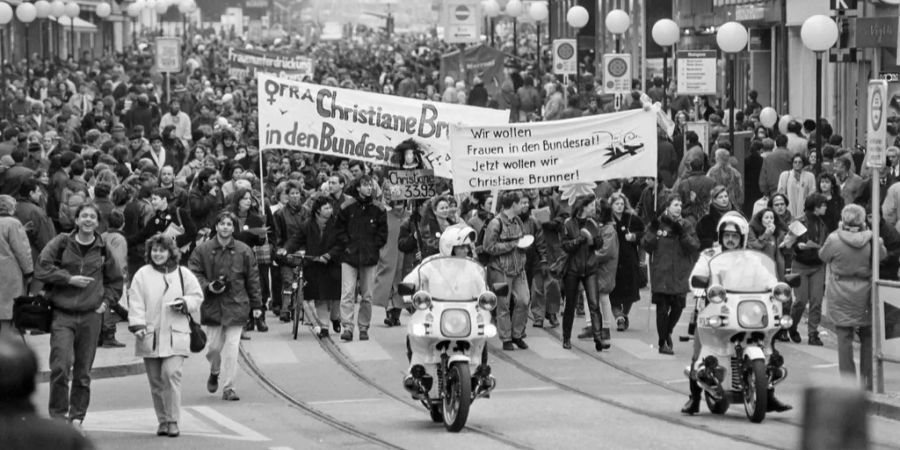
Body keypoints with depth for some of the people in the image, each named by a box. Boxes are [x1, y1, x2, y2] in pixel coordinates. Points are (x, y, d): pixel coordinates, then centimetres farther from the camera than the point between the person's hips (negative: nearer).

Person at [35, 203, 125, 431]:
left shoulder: (102, 250, 7)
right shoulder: (61, 243, -1)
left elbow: (115, 281, 20)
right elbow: (41, 268, -7)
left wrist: (106, 301, 6)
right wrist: (69, 278, -12)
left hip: (90, 316, 2)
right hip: (62, 315, -2)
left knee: (83, 372, 6)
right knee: (60, 366, -16)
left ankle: (77, 418, 17)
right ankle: (58, 415, -5)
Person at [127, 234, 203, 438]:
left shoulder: (183, 274, 7)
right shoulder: (142, 275, 5)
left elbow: (197, 296, 13)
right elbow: (136, 304, -1)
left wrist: (185, 303, -8)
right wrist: (138, 325, -13)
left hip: (175, 336, -1)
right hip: (150, 337, 1)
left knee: (171, 374, -16)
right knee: (156, 381, 5)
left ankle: (172, 420, -11)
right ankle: (163, 421, 17)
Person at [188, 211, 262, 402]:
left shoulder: (244, 251, 1)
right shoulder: (203, 250, 0)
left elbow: (253, 278, 6)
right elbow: (194, 274, 3)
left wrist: (256, 305, 5)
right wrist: (208, 287, -14)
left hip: (236, 305, 0)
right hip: (212, 306, 1)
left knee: (231, 349, -5)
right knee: (213, 347, 5)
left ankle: (228, 388, 1)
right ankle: (214, 372, 37)